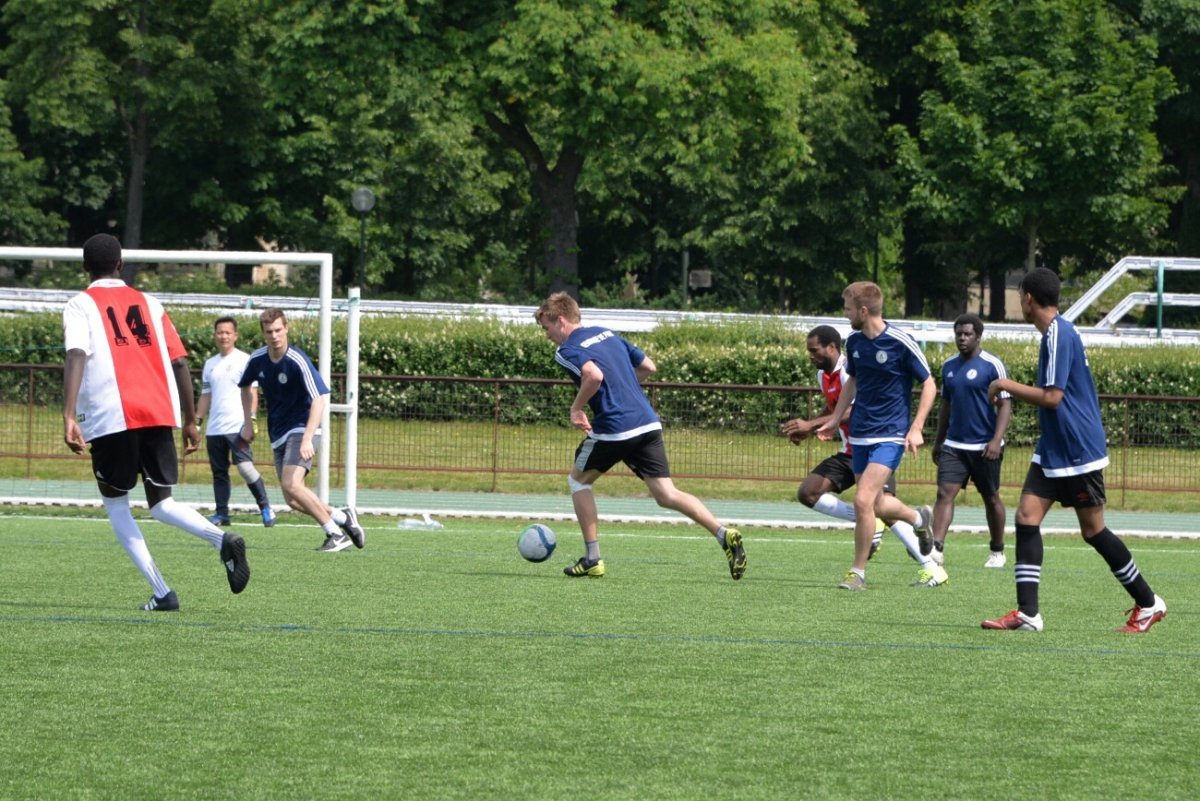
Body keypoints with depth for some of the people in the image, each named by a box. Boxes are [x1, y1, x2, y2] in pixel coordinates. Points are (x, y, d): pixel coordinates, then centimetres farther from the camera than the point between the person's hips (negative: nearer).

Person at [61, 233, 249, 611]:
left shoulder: (81, 306, 6)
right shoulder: (149, 303, 18)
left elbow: (76, 356, -12)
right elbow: (179, 362, 14)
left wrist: (69, 416, -21)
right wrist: (190, 421, 21)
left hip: (111, 419, -4)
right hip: (160, 414, 4)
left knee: (115, 504, 15)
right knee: (161, 503, 13)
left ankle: (162, 592, 2)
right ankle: (222, 539, -19)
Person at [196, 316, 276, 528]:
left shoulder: (244, 361, 0)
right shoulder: (210, 364, 17)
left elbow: (252, 393, -5)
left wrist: (251, 420, -15)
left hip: (237, 426, -6)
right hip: (214, 429, 6)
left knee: (245, 466, -16)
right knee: (219, 472, 6)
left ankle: (265, 508, -7)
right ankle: (222, 514, 10)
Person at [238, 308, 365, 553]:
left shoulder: (298, 361, -19)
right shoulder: (257, 360, 0)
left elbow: (319, 399, -27)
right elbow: (246, 386, 23)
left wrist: (307, 439, -36)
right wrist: (248, 422, 17)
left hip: (302, 429, -7)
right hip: (278, 436, 7)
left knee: (291, 485, -25)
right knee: (293, 500, -1)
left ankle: (336, 533, -12)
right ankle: (342, 518, 19)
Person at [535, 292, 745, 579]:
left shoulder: (567, 351, -5)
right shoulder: (608, 334, 19)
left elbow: (594, 375, -26)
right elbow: (649, 366, 22)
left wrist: (576, 408, -11)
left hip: (614, 428, -7)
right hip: (648, 423, 7)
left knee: (578, 480, 17)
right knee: (666, 494, 4)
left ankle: (592, 558, 14)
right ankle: (724, 534, -15)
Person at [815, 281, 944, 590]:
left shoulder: (901, 343, -15)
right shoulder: (854, 342, 4)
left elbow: (928, 384, -6)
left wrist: (916, 429, -13)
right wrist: (834, 420, 20)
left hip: (890, 435, -7)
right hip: (860, 434, 7)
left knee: (863, 500, -18)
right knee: (876, 504, 13)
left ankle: (858, 572, -6)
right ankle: (918, 518, 44)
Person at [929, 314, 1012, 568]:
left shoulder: (992, 366, -7)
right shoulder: (949, 366, 10)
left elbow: (1005, 405, -9)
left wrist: (997, 439, -20)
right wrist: (938, 441, 19)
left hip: (984, 447, -4)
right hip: (954, 445, 4)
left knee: (991, 498, 8)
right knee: (945, 493, -12)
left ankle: (998, 552, 23)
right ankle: (936, 547, -22)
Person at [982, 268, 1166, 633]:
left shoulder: (1059, 334, -19)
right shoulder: (1057, 332, 11)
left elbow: (1052, 397, -24)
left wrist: (1007, 385, -15)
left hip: (1077, 452, -9)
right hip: (1052, 452, 9)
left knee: (1092, 530, 1)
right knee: (1027, 517, -2)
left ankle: (1148, 603, 15)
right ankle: (1027, 614, -6)